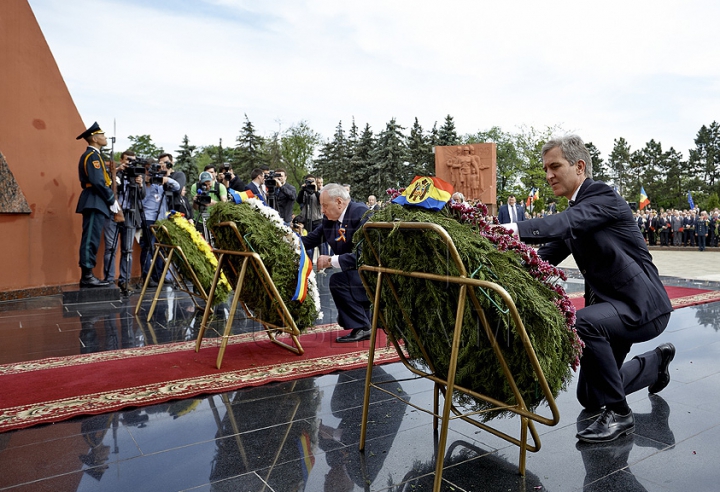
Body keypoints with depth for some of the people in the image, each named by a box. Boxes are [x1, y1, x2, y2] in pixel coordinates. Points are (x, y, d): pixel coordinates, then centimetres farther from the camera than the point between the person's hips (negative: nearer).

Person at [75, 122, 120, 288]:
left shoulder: (92, 155, 21)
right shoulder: (93, 155, -10)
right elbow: (98, 182, -19)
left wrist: (110, 199, 11)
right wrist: (112, 200, -12)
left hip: (94, 203, 10)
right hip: (95, 202, -10)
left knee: (91, 239, 9)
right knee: (91, 239, -10)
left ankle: (87, 276, 13)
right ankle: (87, 276, -9)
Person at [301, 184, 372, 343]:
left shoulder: (361, 213, -22)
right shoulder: (329, 218, 2)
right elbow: (311, 239, 11)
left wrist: (332, 260, -31)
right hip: (355, 272, 9)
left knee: (338, 280, -26)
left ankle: (361, 328, -14)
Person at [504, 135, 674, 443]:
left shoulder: (603, 197, -16)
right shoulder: (574, 210, 9)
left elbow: (568, 223, -37)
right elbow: (546, 257, 4)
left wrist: (514, 229, -50)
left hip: (643, 305, -8)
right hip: (608, 305, 9)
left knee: (584, 322, -39)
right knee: (590, 398, 15)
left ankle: (618, 413, -17)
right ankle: (657, 361, 40)